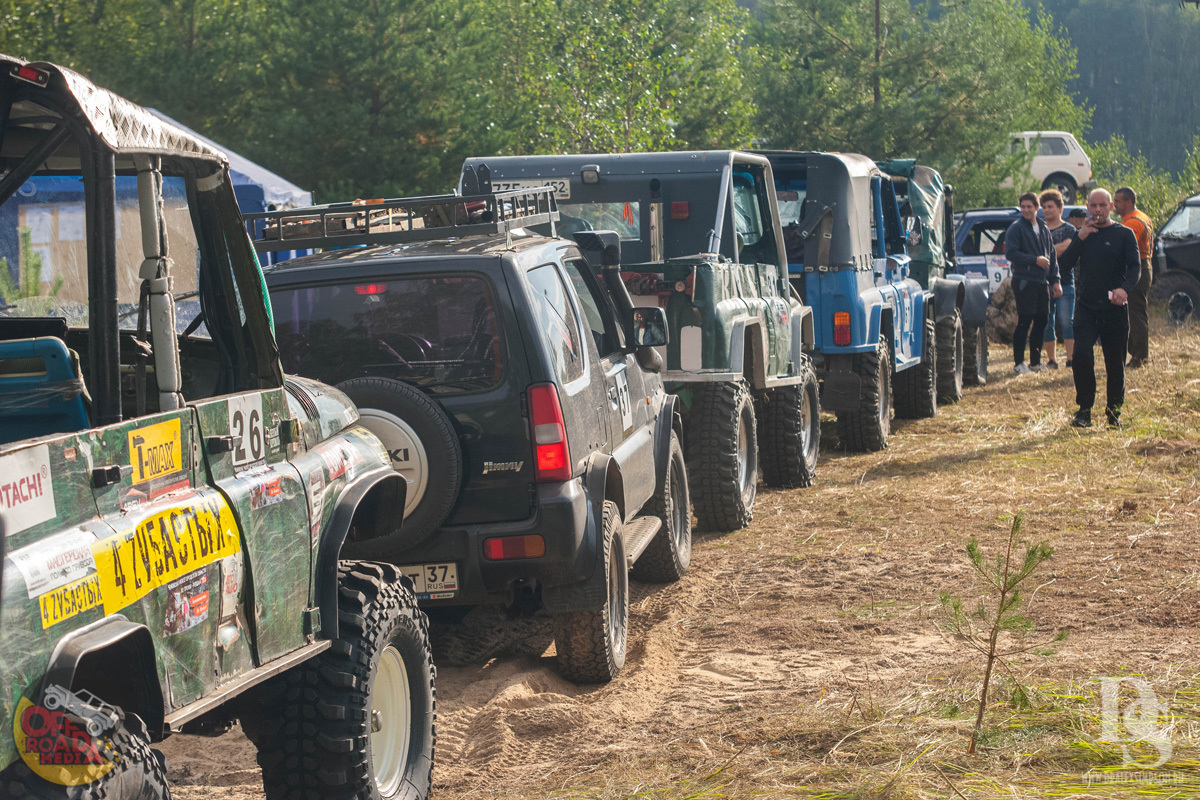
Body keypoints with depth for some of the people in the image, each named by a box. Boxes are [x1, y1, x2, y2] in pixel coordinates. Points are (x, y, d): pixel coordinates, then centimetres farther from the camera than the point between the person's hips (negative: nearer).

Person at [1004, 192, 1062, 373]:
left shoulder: (1043, 230, 16)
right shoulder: (1016, 228, -4)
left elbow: (1052, 256, 19)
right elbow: (1011, 253, -13)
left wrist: (1055, 280, 11)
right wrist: (1035, 260, -16)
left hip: (1042, 283, 7)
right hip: (1024, 281, -7)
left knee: (1041, 322, 8)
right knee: (1024, 322, -7)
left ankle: (1036, 361, 17)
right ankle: (1018, 363, -3)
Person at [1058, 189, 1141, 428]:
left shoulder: (1124, 234, 2)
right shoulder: (1082, 233, 12)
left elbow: (1135, 266, -7)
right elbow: (1066, 263, 3)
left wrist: (1125, 288, -27)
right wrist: (1080, 238, -11)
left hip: (1114, 307, -2)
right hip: (1086, 306, 2)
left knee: (1115, 360, 3)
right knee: (1081, 355, -12)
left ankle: (1114, 411, 14)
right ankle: (1084, 410, -5)